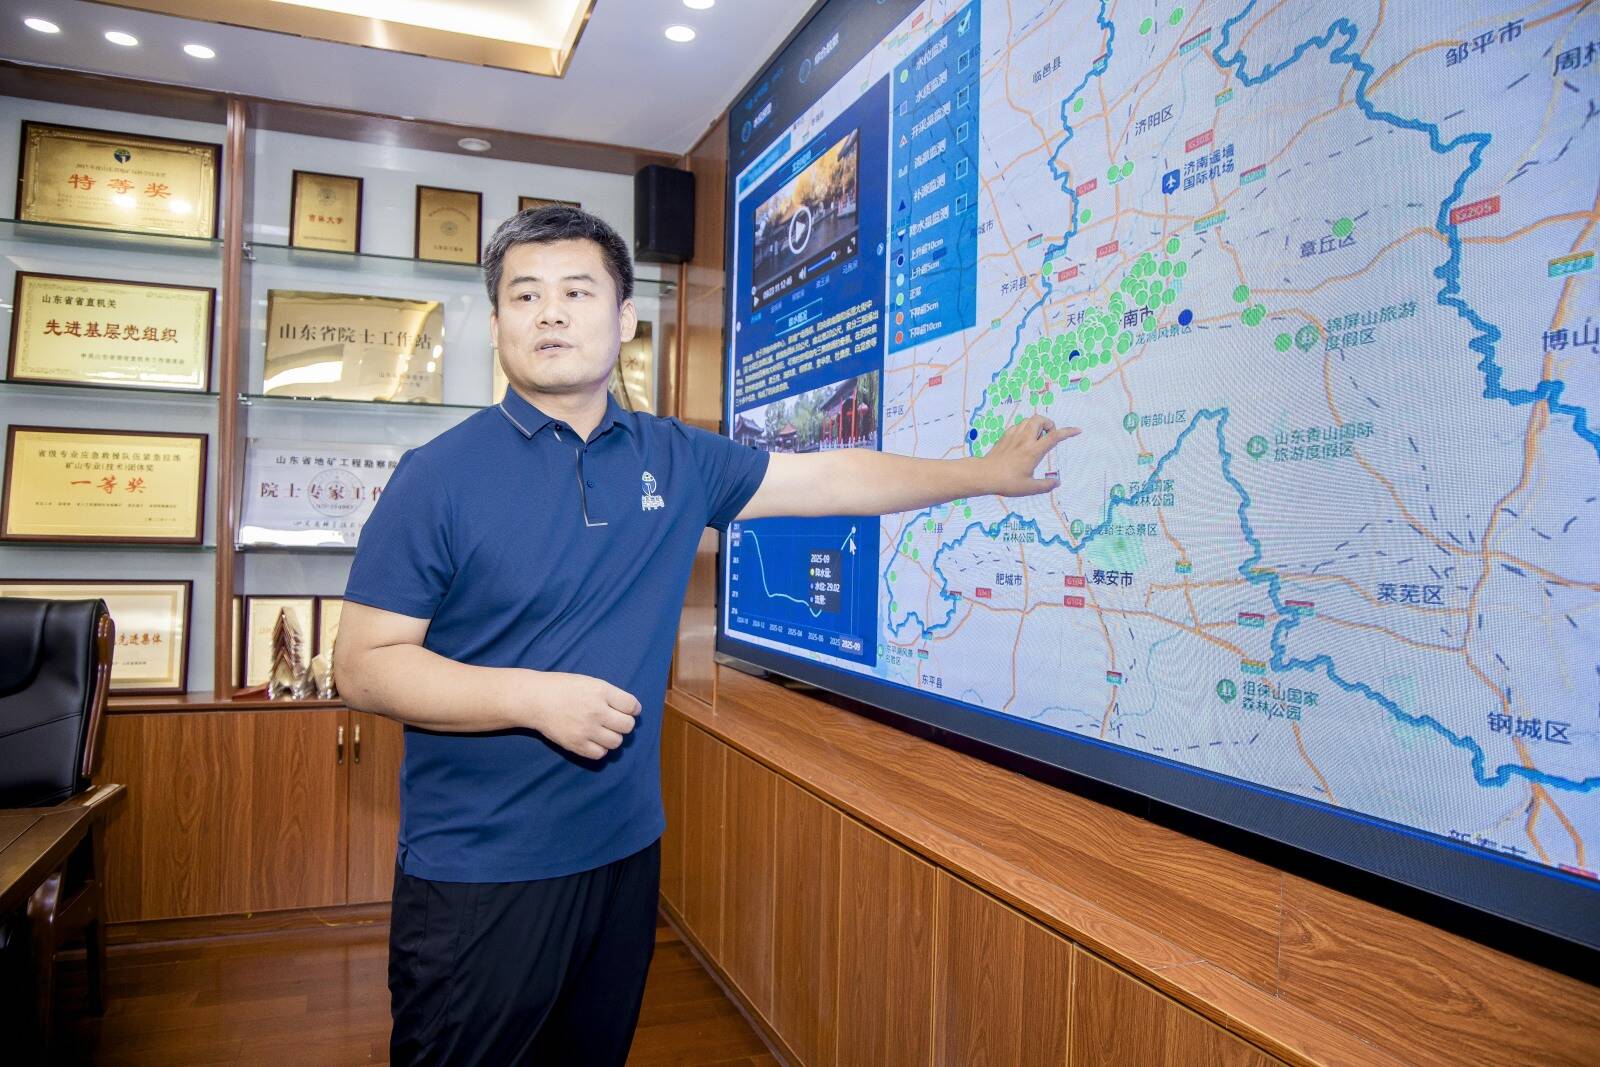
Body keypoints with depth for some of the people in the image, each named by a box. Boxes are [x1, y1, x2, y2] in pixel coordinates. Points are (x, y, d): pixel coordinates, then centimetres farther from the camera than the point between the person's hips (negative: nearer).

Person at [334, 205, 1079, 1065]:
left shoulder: (675, 461, 3)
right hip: (477, 878, -4)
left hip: (624, 856, 4)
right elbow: (362, 667, -10)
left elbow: (831, 479, 11)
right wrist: (534, 697, -21)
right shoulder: (440, 476, -10)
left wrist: (984, 473, 16)